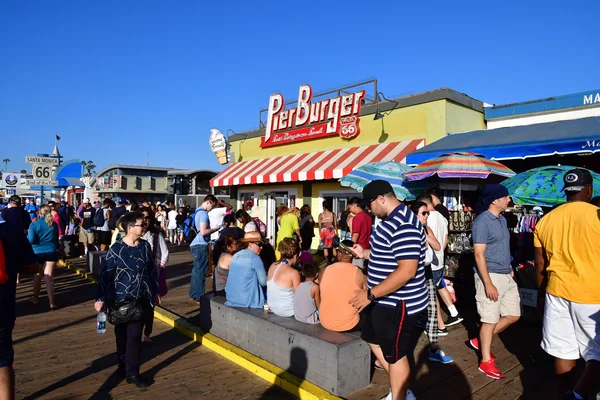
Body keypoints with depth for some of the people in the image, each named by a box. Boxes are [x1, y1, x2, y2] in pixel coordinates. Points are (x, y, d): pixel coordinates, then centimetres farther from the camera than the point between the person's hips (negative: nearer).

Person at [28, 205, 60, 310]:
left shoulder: (34, 224, -9)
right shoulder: (54, 224, 0)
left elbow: (31, 240, -12)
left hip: (37, 252, -1)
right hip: (51, 252, 1)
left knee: (37, 276, 17)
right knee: (49, 277, -1)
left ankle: (35, 298, 34)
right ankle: (51, 303, -6)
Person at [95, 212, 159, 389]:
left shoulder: (145, 246, -1)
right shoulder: (116, 249, -13)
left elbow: (152, 270, 8)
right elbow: (105, 275, -11)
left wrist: (156, 291, 13)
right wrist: (100, 298, -13)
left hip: (141, 299, 2)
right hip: (121, 299, -2)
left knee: (135, 335, 3)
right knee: (122, 334, 14)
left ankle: (132, 372, 13)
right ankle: (124, 365, 34)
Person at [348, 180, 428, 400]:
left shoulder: (403, 225, -26)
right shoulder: (391, 220, 8)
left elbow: (407, 270, -31)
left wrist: (370, 294, -28)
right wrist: (365, 253, 10)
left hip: (398, 304, -11)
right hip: (385, 301, 11)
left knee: (395, 355, 8)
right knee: (374, 341, 23)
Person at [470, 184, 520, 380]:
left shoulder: (502, 219, 10)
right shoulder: (482, 221, -17)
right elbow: (479, 255, -20)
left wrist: (510, 269, 17)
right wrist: (488, 284, -22)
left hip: (506, 276, 9)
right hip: (490, 276, -9)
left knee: (513, 315, 15)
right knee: (490, 320, 1)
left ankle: (481, 341, 30)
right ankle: (486, 362, 17)